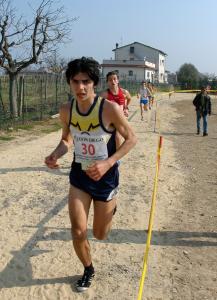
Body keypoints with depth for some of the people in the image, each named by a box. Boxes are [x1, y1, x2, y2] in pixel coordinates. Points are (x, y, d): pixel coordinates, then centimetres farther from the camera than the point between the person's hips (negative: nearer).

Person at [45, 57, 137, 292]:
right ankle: (88, 270, 32)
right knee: (78, 232, 1)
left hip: (105, 177, -2)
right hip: (79, 176, 3)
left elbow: (131, 138, -12)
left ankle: (110, 207, 50)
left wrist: (108, 163, -26)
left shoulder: (110, 109, -23)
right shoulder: (66, 110, -9)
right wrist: (55, 154, -16)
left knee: (99, 235, 14)